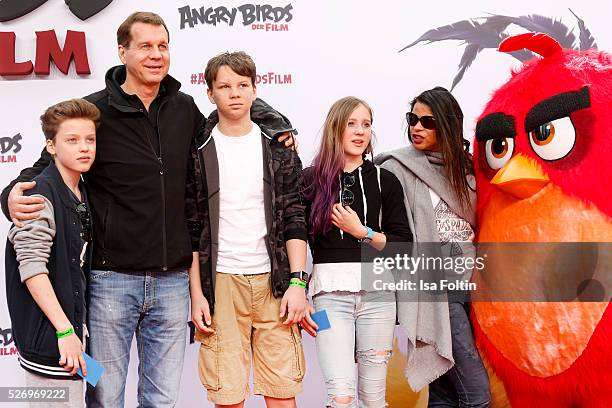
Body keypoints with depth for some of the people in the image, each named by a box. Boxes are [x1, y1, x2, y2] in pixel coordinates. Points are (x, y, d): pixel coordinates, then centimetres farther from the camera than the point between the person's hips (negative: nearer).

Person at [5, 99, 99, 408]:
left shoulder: (81, 194, 10)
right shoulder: (41, 193, -16)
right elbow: (32, 268, -21)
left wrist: (76, 326, 15)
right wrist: (64, 330, -22)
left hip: (70, 326, 9)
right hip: (48, 336, -8)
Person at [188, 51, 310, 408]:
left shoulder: (278, 146, 7)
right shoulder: (199, 150, 4)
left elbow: (294, 220, 5)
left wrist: (297, 282, -4)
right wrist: (196, 294, -2)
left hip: (274, 281, 1)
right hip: (220, 282, -1)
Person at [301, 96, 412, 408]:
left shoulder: (385, 181, 7)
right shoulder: (311, 180, 5)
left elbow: (404, 244, 5)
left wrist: (361, 231, -7)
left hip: (376, 291, 1)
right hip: (330, 292, -1)